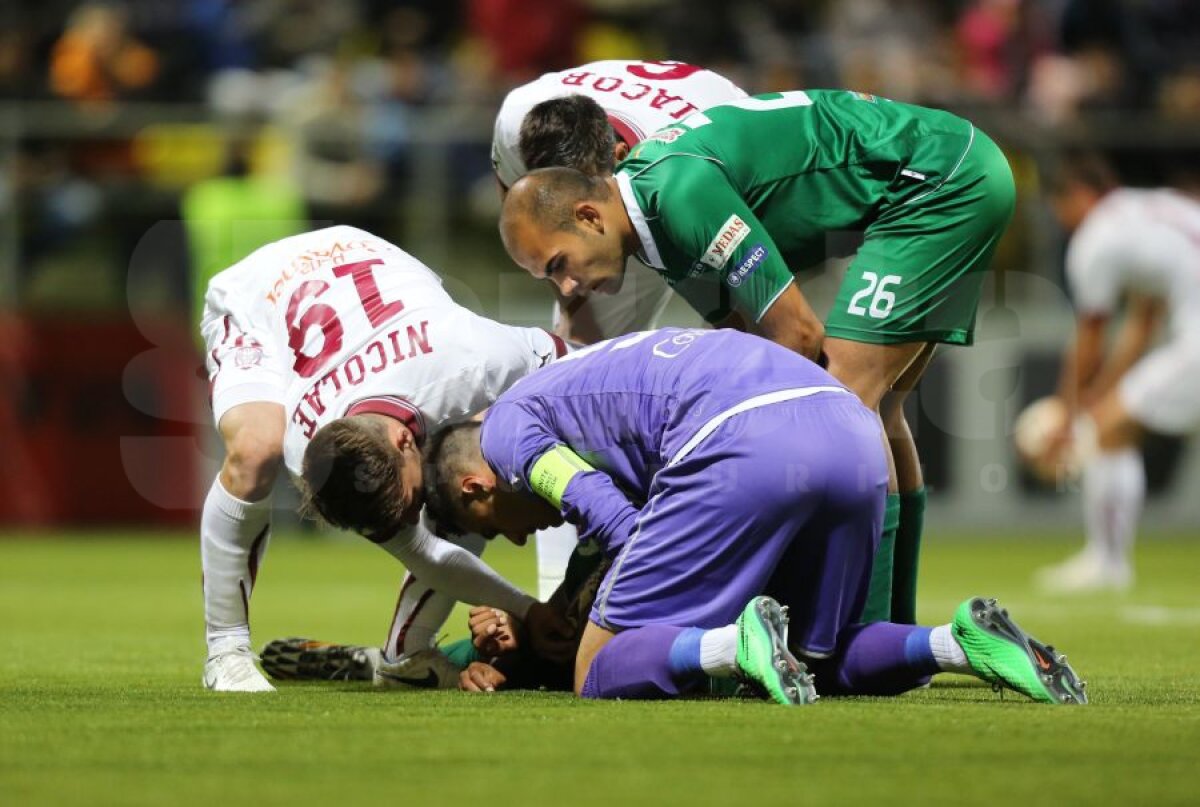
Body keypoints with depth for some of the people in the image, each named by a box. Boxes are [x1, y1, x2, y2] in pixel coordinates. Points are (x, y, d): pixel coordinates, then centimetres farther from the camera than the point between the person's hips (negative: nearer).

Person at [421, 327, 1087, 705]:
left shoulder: (506, 426, 18)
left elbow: (618, 527, 3)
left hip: (743, 443, -8)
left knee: (602, 674, 2)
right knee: (821, 660, 24)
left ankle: (738, 644, -24)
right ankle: (963, 642, -2)